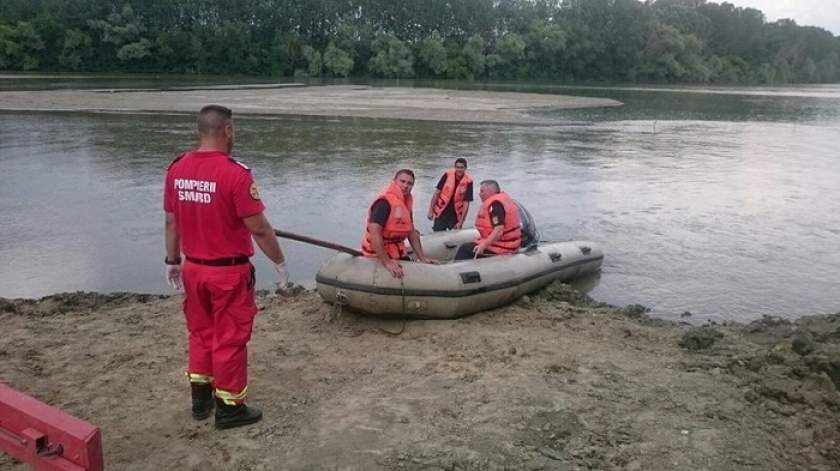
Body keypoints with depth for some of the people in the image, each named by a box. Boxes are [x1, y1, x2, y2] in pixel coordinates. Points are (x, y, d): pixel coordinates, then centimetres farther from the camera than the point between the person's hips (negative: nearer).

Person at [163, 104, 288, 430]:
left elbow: (171, 222, 7)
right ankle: (229, 407, 21)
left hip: (193, 269, 6)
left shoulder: (177, 169, -2)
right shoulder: (235, 173, -22)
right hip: (229, 272, -6)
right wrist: (280, 263, -6)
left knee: (200, 333, 21)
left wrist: (172, 261, 18)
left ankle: (200, 399, 34)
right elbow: (259, 228, -19)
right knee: (229, 339, 8)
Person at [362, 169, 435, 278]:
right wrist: (387, 262, -30)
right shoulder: (384, 202, -20)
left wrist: (423, 259, 9)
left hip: (398, 254, 9)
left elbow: (412, 233, 14)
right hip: (379, 255, -9)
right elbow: (374, 233, -28)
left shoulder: (406, 203, 9)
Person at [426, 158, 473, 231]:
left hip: (455, 214, -1)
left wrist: (461, 222, -15)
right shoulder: (448, 175, -10)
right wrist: (430, 210, -5)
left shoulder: (468, 181, -12)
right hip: (441, 212, 1)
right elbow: (437, 193, -3)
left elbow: (466, 203, -12)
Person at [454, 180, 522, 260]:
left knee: (464, 249, -7)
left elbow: (499, 231, -29)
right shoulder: (503, 198, 12)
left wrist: (484, 245, -30)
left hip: (500, 248, -11)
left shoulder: (495, 204, -19)